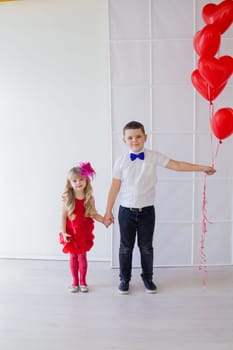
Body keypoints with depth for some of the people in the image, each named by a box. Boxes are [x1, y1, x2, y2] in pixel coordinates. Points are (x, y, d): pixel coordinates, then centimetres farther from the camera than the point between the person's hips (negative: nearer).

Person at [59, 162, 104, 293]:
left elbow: (94, 214, -1)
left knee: (82, 256, 8)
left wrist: (104, 220, -16)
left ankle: (83, 281, 25)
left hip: (84, 232, 0)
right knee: (73, 256, 11)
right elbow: (64, 216, -7)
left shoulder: (89, 198, -7)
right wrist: (64, 232, -11)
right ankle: (75, 282, 26)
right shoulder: (67, 199, -10)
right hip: (71, 232, 0)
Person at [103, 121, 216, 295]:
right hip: (126, 211, 0)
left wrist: (203, 167, -11)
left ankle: (148, 278, 32)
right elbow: (115, 187, -3)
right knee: (126, 247, 11)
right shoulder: (121, 161, -6)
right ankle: (125, 279, 29)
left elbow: (176, 165, -7)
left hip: (147, 211, 0)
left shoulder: (154, 156, -5)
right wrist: (108, 211, 0)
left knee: (146, 247, 12)